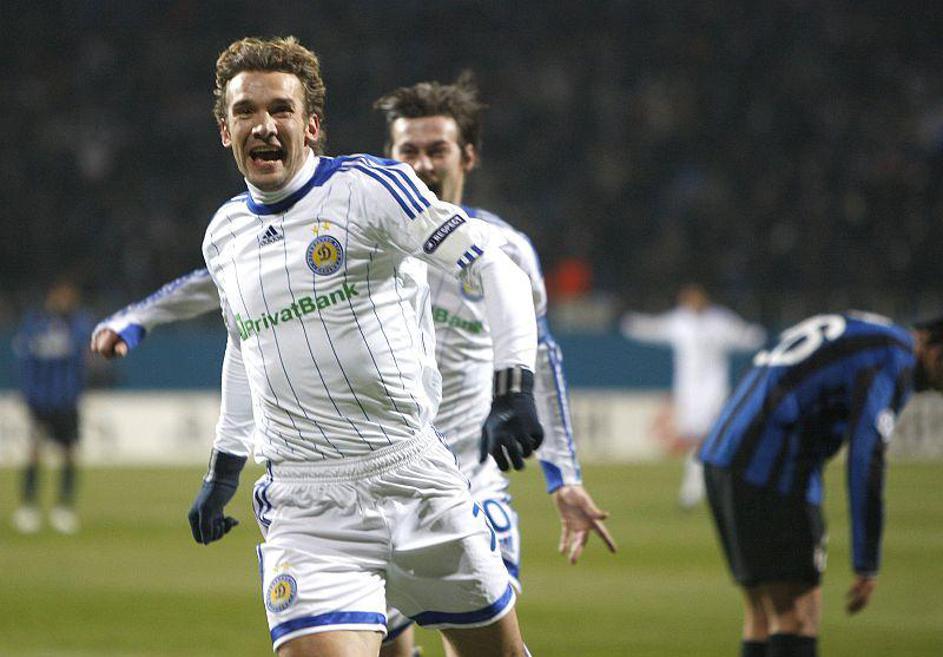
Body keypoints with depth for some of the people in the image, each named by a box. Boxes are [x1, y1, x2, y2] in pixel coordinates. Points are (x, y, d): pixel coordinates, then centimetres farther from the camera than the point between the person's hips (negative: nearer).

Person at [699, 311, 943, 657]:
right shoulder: (893, 362, -6)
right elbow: (866, 463, -14)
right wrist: (867, 566, -12)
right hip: (772, 480, -9)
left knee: (762, 613, 11)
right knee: (798, 616, -8)